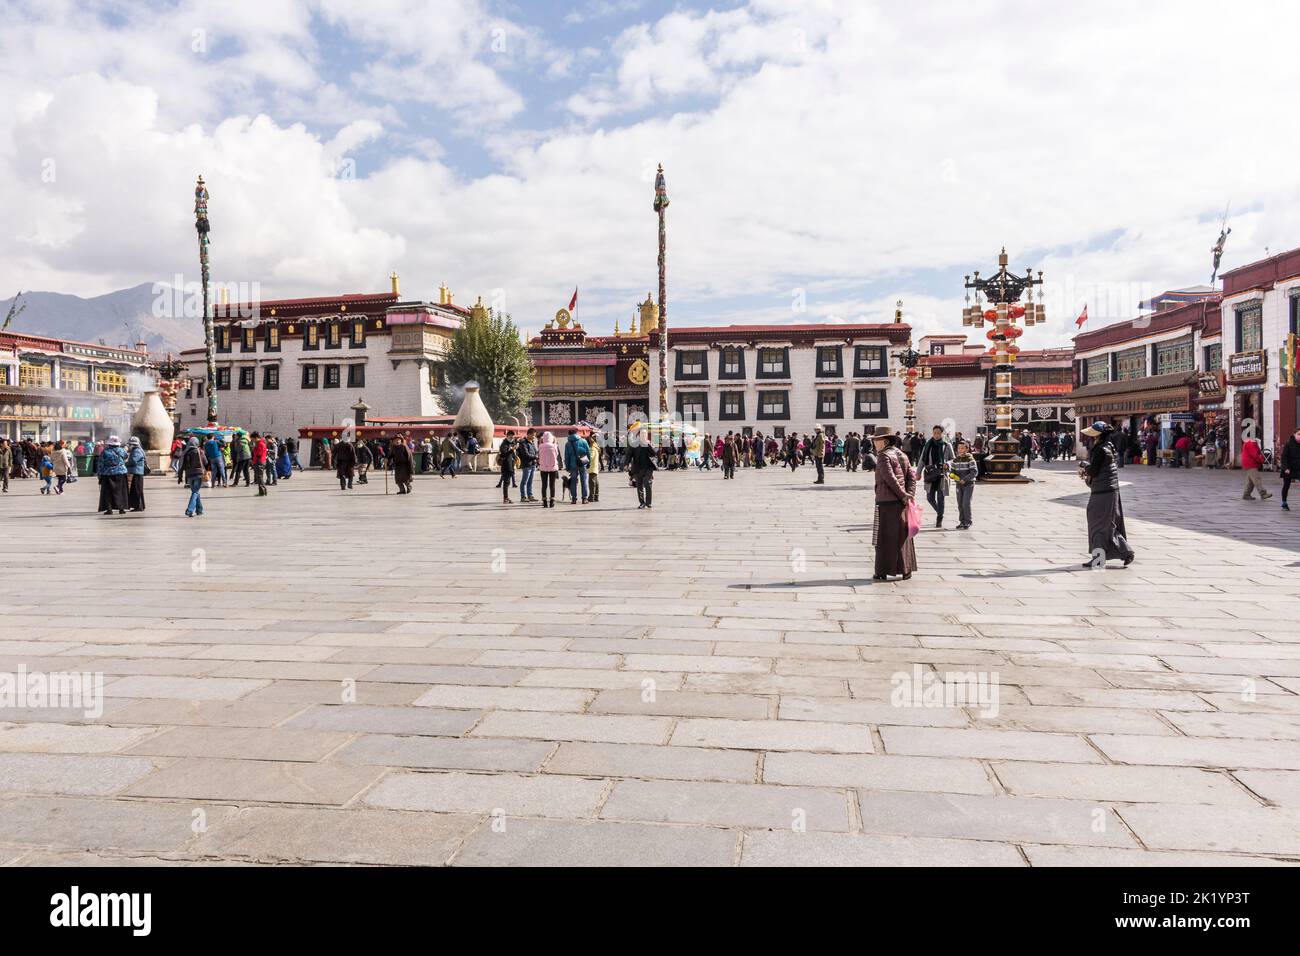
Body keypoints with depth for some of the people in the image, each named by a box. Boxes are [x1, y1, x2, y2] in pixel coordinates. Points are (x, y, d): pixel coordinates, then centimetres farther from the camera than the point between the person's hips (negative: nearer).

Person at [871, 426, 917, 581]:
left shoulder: (884, 456, -11)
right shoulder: (902, 455, 13)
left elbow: (890, 479, -20)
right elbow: (912, 476, 8)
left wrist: (903, 495, -13)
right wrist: (909, 494, -1)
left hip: (887, 502, -7)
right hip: (901, 503, 7)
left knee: (884, 537, 0)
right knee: (903, 536, 13)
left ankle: (882, 572, 3)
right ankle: (906, 570, 17)